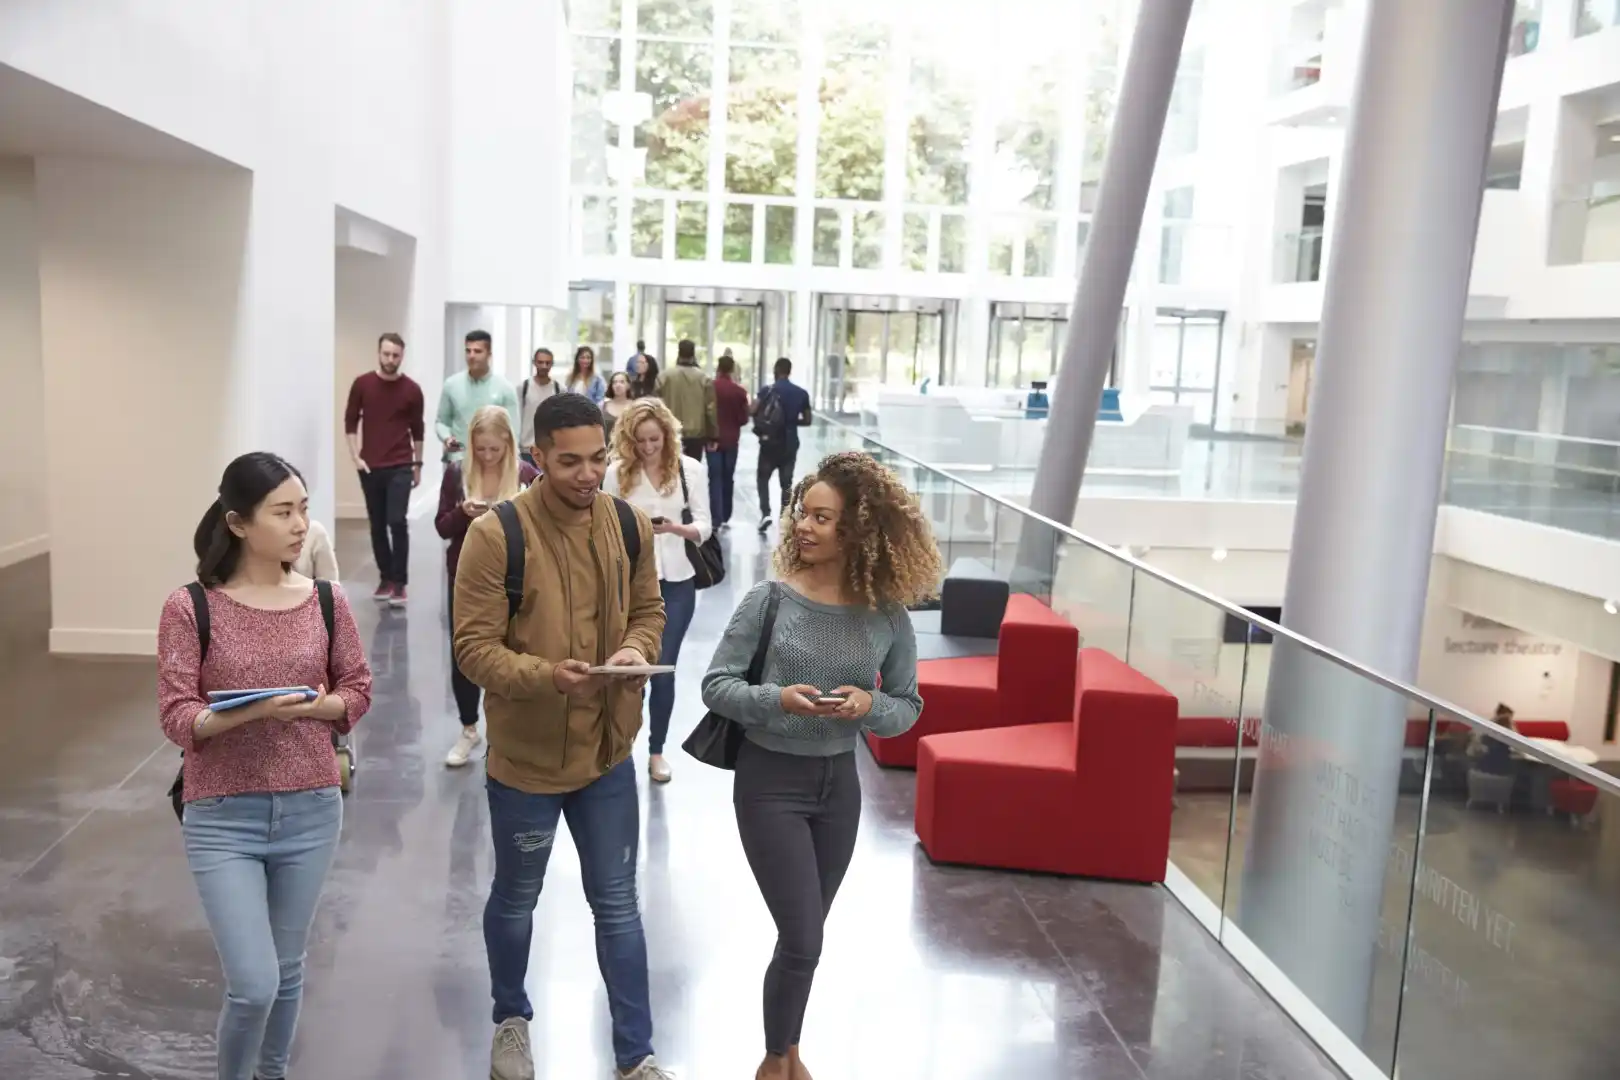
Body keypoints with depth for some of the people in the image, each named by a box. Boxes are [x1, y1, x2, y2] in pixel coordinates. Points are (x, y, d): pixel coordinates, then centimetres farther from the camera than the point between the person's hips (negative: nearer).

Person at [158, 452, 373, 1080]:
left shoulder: (326, 600, -2)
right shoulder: (191, 608, -10)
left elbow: (358, 690, 6)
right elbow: (177, 716, -11)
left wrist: (319, 705, -15)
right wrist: (252, 711, -28)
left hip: (311, 810, 3)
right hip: (222, 817, -3)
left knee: (287, 971, 16)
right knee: (253, 984, -5)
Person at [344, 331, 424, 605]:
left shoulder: (411, 389, -1)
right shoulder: (362, 384, 0)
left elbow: (417, 429, 8)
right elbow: (350, 421, 6)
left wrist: (418, 464, 10)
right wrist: (355, 456, -2)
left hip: (400, 467, -2)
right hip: (370, 467, 2)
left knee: (397, 523, -11)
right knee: (377, 525, 8)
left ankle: (399, 583, -5)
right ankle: (385, 578, 20)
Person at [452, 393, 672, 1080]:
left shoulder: (631, 526, -3)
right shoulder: (495, 535, -18)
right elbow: (474, 647, -18)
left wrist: (638, 648, -14)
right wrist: (544, 674, -34)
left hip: (607, 751, 3)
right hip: (525, 755, -3)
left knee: (617, 904, 13)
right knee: (516, 899, 20)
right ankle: (512, 1020, 46)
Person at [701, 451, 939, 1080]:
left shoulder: (888, 616, -8)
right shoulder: (769, 600, -15)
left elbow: (908, 707, 1)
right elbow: (715, 685, -9)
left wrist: (869, 706, -20)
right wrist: (777, 699, -27)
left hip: (839, 784, 3)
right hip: (770, 781, -3)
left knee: (802, 936, 18)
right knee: (803, 941, -2)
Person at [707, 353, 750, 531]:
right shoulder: (739, 391, -4)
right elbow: (744, 419, -1)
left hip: (713, 438, -2)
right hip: (731, 440, 2)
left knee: (715, 479, -2)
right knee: (728, 478, 13)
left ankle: (716, 520, -12)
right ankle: (725, 518, 20)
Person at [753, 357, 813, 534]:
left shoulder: (768, 390, -6)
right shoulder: (801, 393, 3)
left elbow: (753, 411, -16)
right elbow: (807, 421, 7)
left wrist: (761, 423, 3)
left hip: (770, 442, -2)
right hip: (790, 444, 2)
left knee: (763, 478, 11)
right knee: (786, 481, 10)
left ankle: (765, 513, -6)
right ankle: (785, 518, 8)